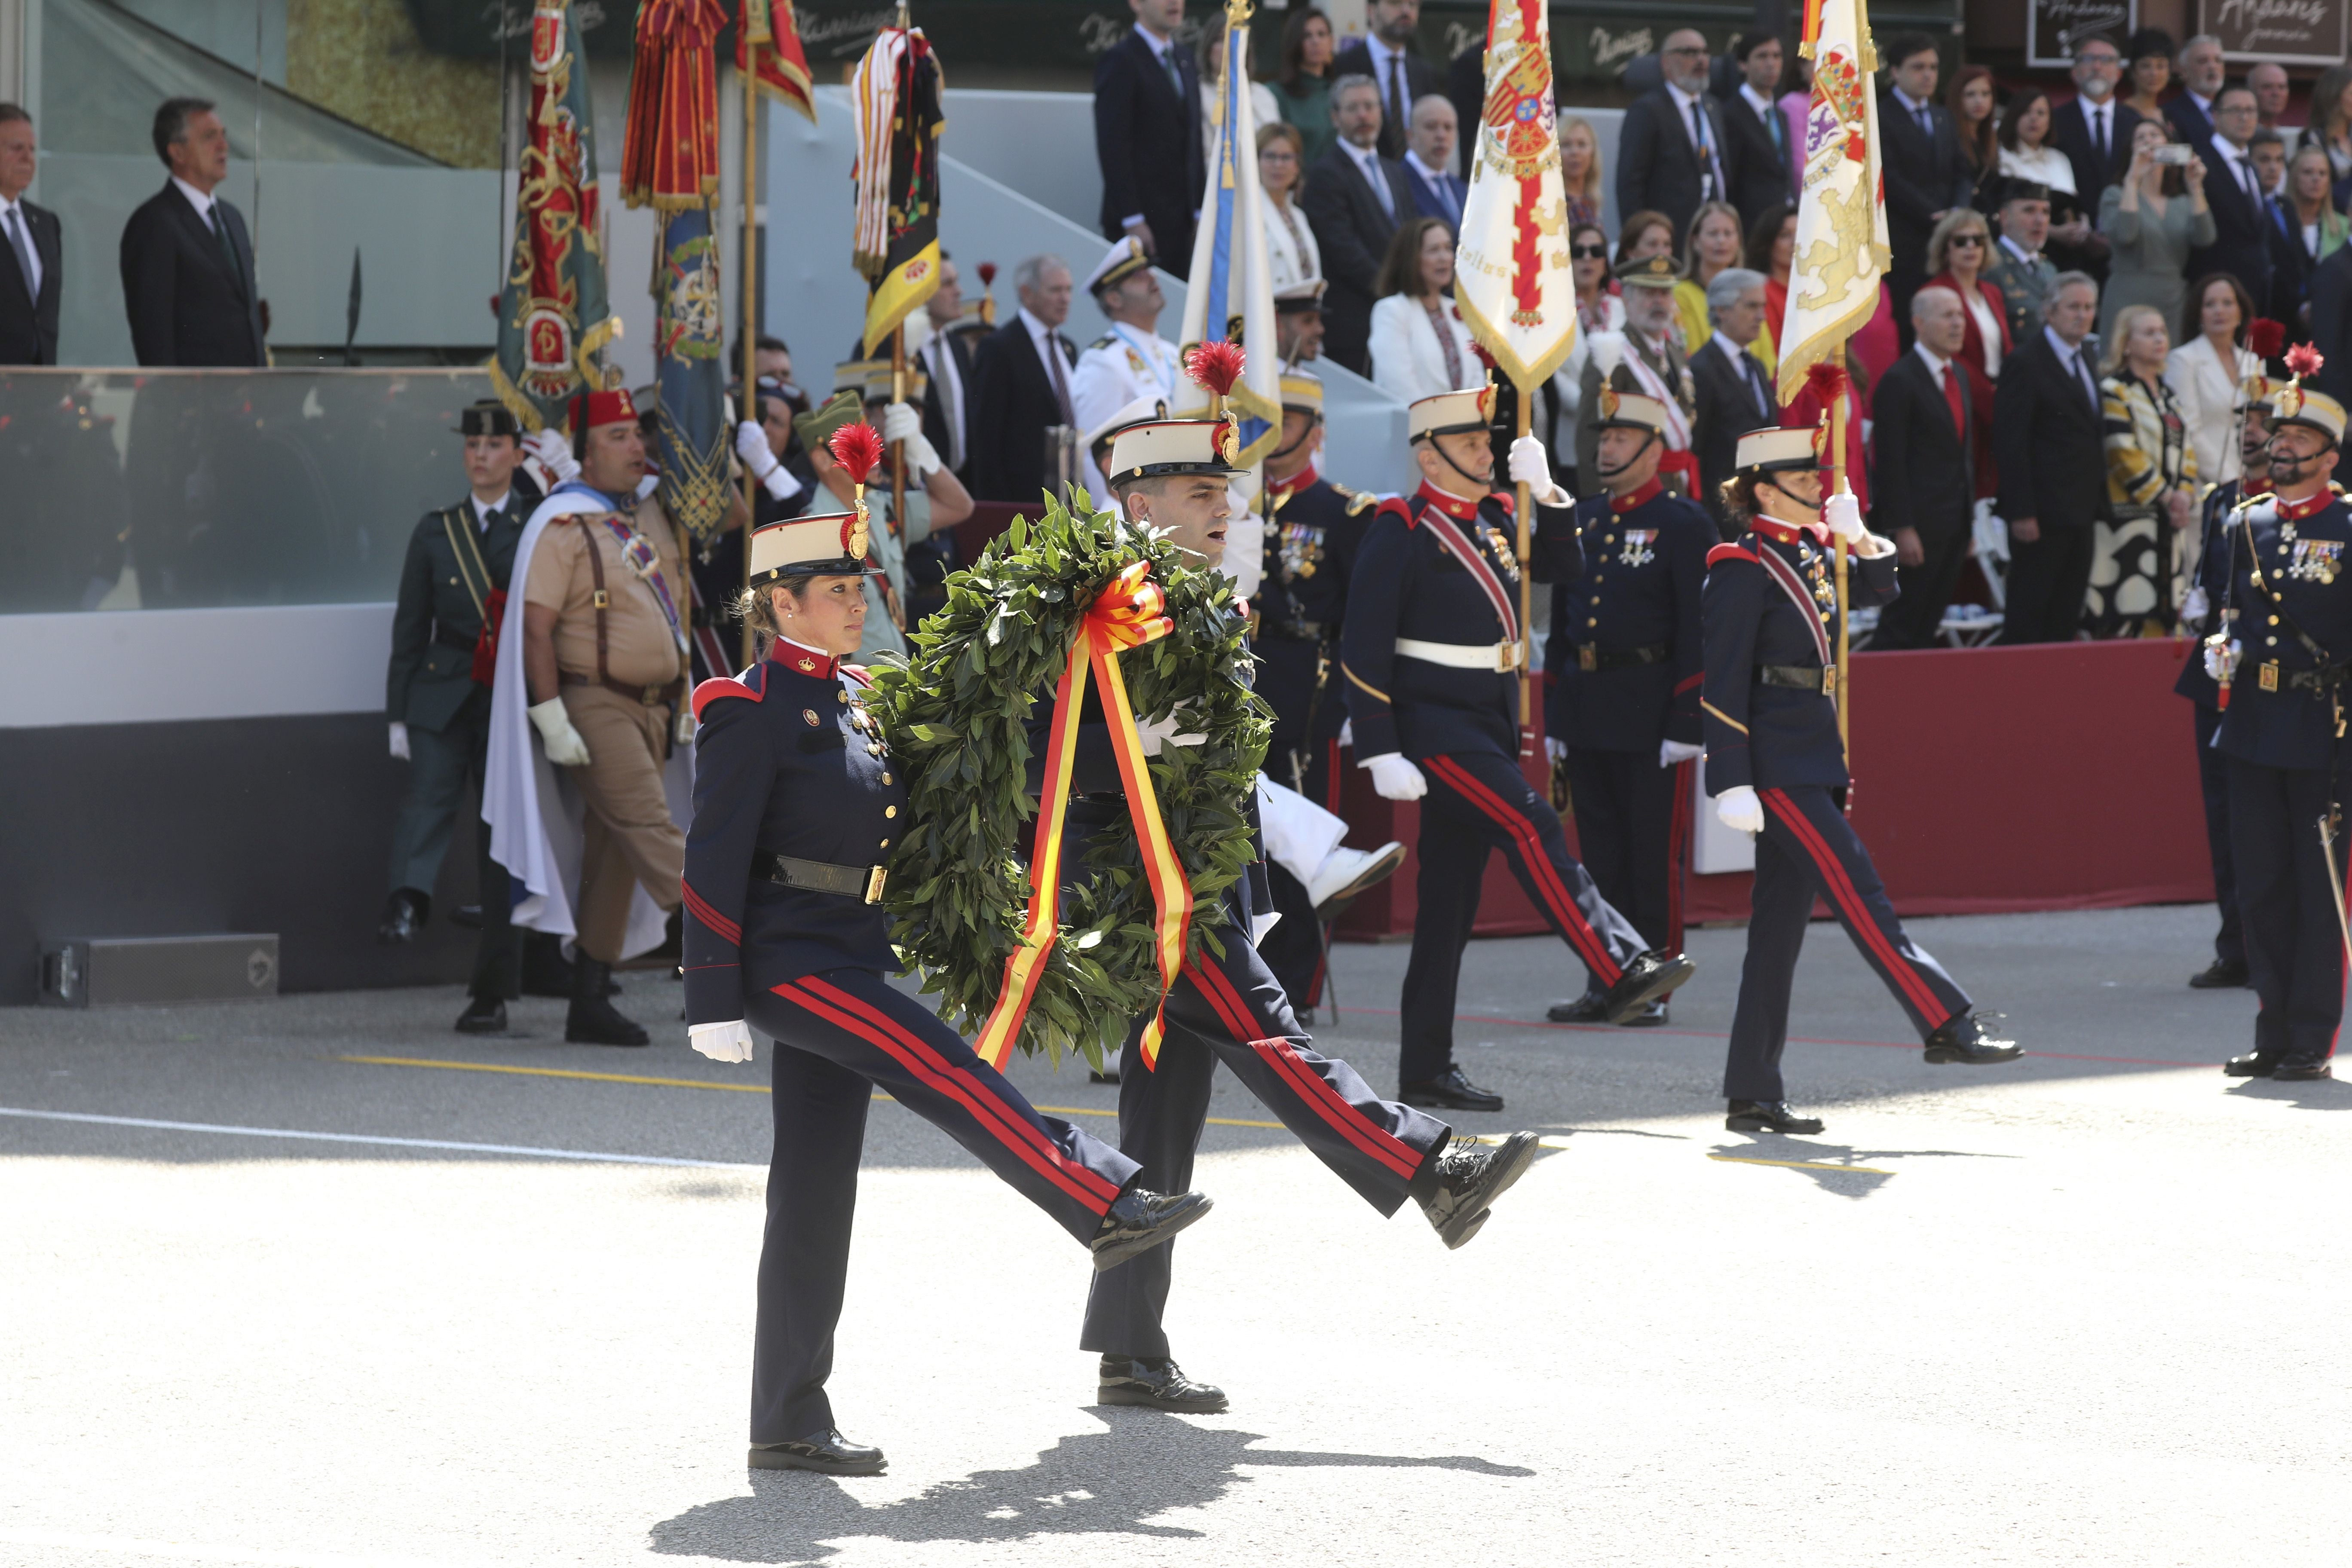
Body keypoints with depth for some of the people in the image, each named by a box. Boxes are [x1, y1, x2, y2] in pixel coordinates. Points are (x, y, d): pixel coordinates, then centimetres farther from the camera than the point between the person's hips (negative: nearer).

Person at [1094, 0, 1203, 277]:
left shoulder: (1184, 60, 17)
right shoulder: (1119, 62, -8)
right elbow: (1113, 148, -13)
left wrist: (1201, 209, 12)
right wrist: (1132, 220, -18)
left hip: (1181, 221, 7)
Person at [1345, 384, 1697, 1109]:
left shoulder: (1493, 523, 13)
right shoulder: (1401, 534, -9)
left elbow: (1568, 571, 16)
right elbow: (1363, 651, -12)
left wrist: (1545, 491, 3)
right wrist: (1382, 754, -17)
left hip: (1490, 728, 8)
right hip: (1435, 725, -8)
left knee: (1451, 899, 8)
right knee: (1532, 828, -24)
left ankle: (1427, 1069, 10)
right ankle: (1621, 972, -33)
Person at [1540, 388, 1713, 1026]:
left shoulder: (1685, 526, -6)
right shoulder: (1581, 520, 14)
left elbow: (1700, 635, -9)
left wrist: (1685, 726, -15)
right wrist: (1554, 717, 13)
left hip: (1652, 718, -6)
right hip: (1587, 719, 6)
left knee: (1656, 855, -1)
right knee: (1600, 853, 9)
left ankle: (1653, 988, 3)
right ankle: (1603, 984, 13)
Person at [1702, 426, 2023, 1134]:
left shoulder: (1810, 557, 13)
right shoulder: (1744, 569, -10)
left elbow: (1879, 588, 25)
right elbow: (1725, 684, -13)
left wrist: (1859, 537, 4)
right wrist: (1733, 785, -18)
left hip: (1811, 767, 9)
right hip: (1776, 769, -9)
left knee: (1780, 927, 7)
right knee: (1858, 894, -11)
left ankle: (1753, 1093, 9)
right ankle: (1947, 1024, -14)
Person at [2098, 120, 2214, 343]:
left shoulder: (2184, 202, 14)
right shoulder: (2117, 196, 3)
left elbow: (2204, 239, -4)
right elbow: (2123, 234, -17)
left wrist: (2196, 188, -12)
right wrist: (2133, 180, -17)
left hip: (2174, 308, 3)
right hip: (2128, 306, -3)